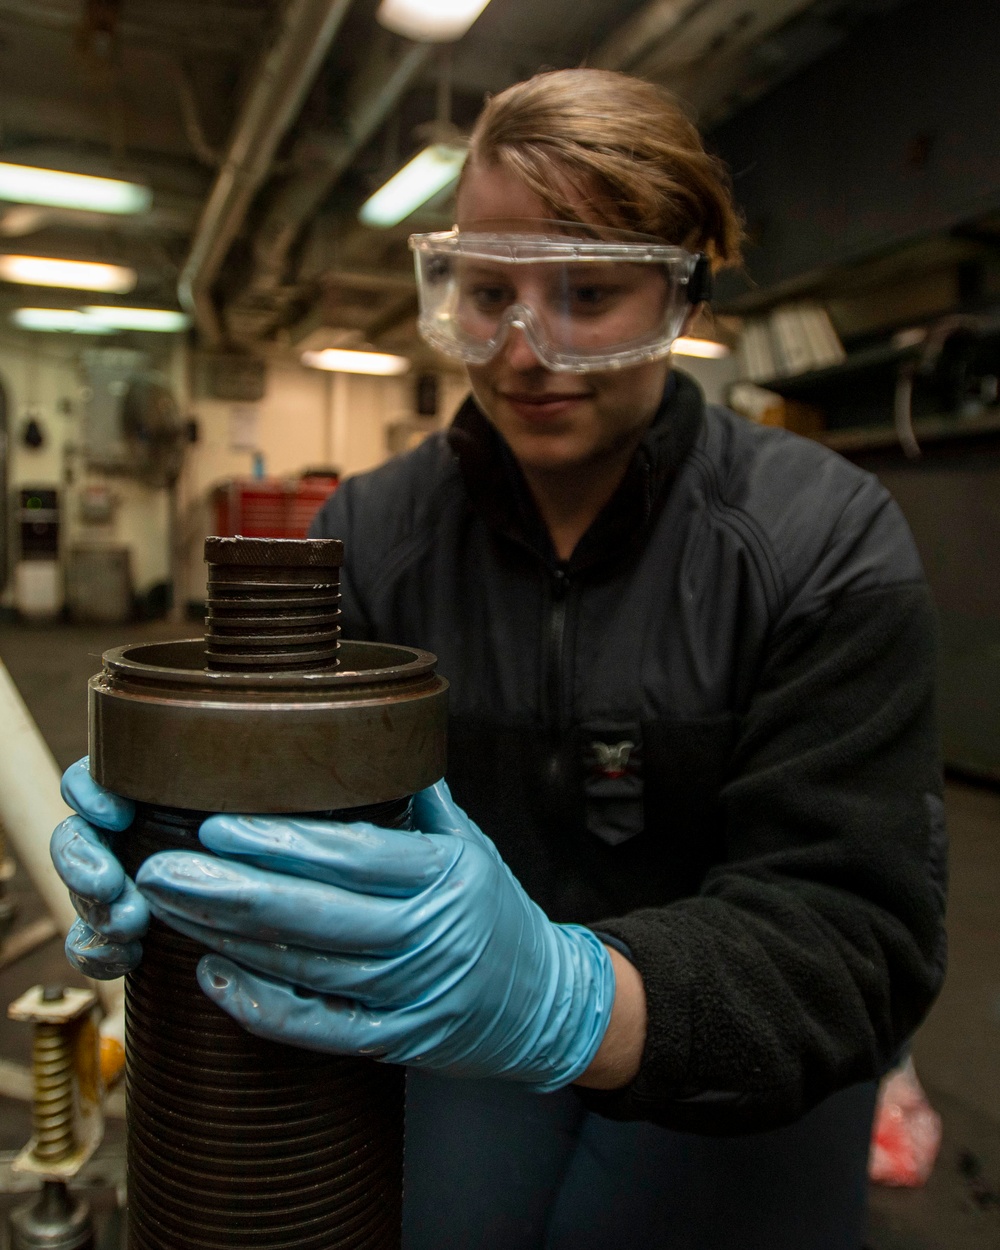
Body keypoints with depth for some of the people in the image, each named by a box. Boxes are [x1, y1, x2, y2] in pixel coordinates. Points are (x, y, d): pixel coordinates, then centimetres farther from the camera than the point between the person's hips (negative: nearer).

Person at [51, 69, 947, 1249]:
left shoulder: (824, 540, -19)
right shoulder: (370, 528, -8)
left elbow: (857, 924, -26)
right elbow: (274, 773, -10)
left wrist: (572, 996, -45)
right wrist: (146, 862, -34)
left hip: (747, 1073, -1)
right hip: (455, 1032, 2)